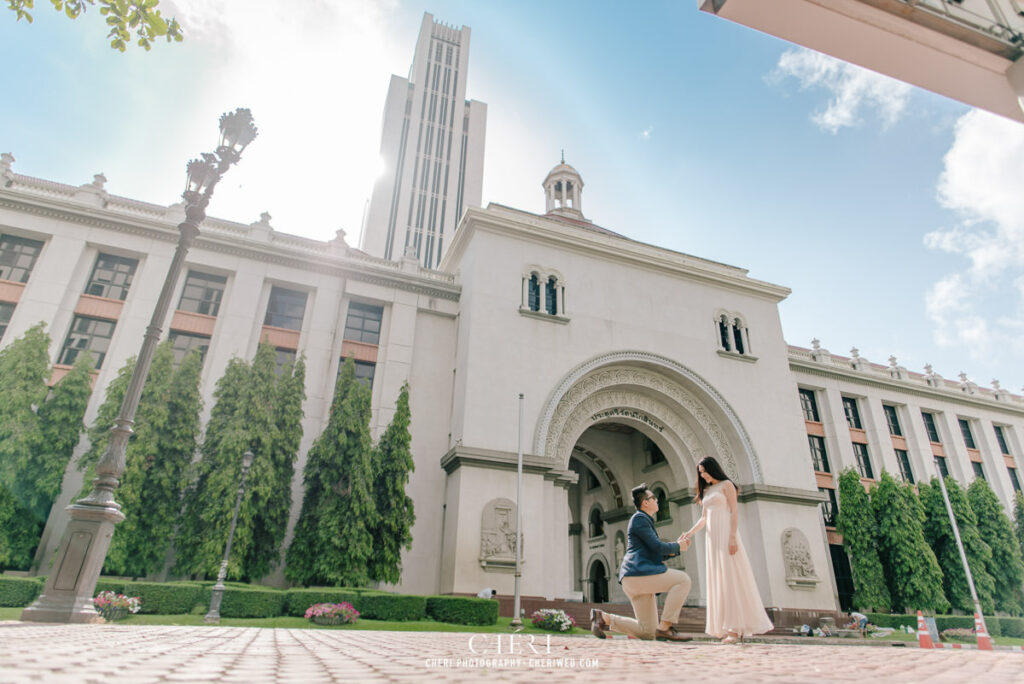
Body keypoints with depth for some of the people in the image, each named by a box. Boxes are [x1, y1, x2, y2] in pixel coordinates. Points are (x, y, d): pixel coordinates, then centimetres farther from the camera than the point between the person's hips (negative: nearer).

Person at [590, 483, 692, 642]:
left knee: (647, 633, 7)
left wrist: (677, 545, 15)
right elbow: (658, 547, -12)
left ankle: (603, 617, 5)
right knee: (683, 580, -13)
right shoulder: (639, 519, -4)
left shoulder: (646, 521, 27)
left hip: (639, 580, 10)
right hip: (638, 573, -10)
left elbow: (658, 555, 28)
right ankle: (665, 627, -13)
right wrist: (678, 546, 5)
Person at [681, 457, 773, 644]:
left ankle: (735, 628, -13)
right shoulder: (706, 491, 20)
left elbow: (734, 512, -7)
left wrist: (733, 537, -18)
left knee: (730, 578, -11)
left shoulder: (726, 485, 1)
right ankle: (724, 628, 2)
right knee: (716, 579, 2)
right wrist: (690, 532, 5)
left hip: (726, 534, -7)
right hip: (712, 537, 7)